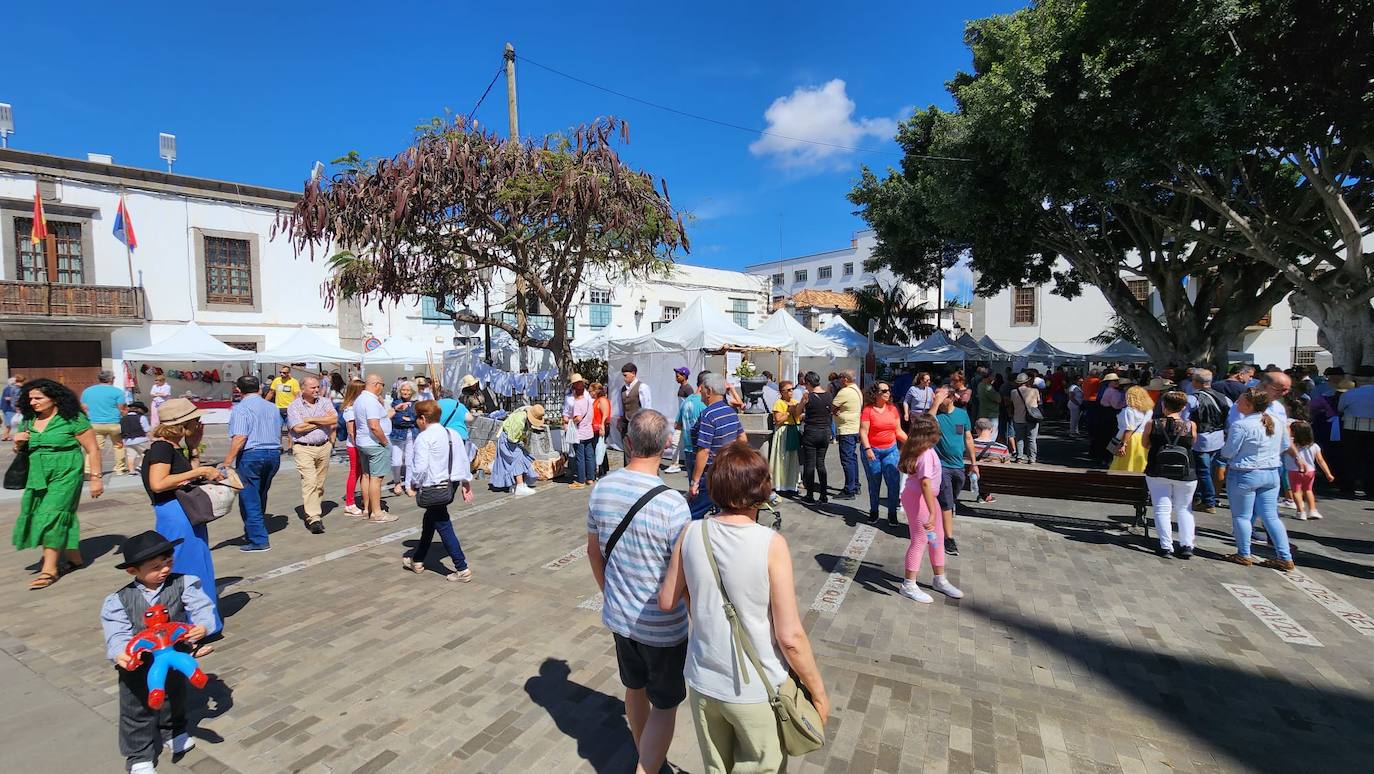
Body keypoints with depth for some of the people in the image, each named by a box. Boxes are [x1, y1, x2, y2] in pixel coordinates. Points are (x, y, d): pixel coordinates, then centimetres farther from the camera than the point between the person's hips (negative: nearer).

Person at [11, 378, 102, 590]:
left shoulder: (73, 419, -8)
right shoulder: (28, 421, 9)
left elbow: (93, 450, -8)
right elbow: (20, 452, 20)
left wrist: (96, 478, -12)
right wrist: (17, 443, -3)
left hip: (65, 475, -6)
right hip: (38, 476, 6)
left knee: (53, 515, -8)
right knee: (46, 516, 10)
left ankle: (49, 569, -1)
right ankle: (75, 558, 22)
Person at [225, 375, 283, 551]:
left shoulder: (241, 408, -9)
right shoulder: (272, 407, 12)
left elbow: (240, 438, -18)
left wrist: (228, 461, -15)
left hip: (250, 455, -7)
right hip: (274, 454, 7)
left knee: (249, 499, 1)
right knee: (260, 497, 19)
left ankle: (258, 540, 1)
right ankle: (252, 533, 32)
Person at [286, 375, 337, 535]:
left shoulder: (325, 402, 7)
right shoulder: (294, 406, -1)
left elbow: (334, 419, -8)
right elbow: (298, 428, -13)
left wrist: (310, 419, -10)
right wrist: (323, 420, -7)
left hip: (324, 447, 3)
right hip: (303, 449, -3)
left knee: (319, 484, 10)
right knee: (309, 482, -13)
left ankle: (315, 512, 24)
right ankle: (314, 519, -15)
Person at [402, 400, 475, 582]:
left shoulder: (423, 438, -14)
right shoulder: (454, 434, 8)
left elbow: (421, 467, -21)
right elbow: (465, 460, 11)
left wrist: (413, 485, -7)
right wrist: (466, 482, 19)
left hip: (434, 487, -8)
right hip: (452, 483, 8)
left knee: (443, 526, -2)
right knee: (429, 520, 24)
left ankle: (462, 570, -2)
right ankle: (417, 560, 39)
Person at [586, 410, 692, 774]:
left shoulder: (601, 489, -9)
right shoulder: (672, 504, -27)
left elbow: (594, 552, 4)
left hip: (618, 616, 6)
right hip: (663, 625, -6)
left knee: (635, 689, 27)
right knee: (665, 706, 15)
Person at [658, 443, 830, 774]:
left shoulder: (691, 534, -12)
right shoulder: (771, 544, -22)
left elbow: (666, 602, 1)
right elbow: (791, 636, -19)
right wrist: (818, 692, -4)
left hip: (702, 682, 3)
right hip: (756, 691, -3)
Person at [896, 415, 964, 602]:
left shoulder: (921, 450, 0)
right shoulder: (927, 454, -26)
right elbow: (925, 483, -33)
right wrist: (932, 513, -35)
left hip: (928, 497, 10)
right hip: (918, 498, -10)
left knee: (937, 537, 19)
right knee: (920, 540, 1)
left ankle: (939, 580, 36)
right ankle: (909, 586, 15)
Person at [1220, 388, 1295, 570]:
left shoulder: (1240, 425, -20)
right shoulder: (1278, 423, 3)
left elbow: (1229, 452, -14)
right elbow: (1284, 447, 16)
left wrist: (1227, 439, 6)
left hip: (1245, 475, -7)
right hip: (1272, 473, 7)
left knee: (1241, 516, 7)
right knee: (1271, 516, 13)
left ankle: (1244, 555, 15)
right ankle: (1285, 558, 15)